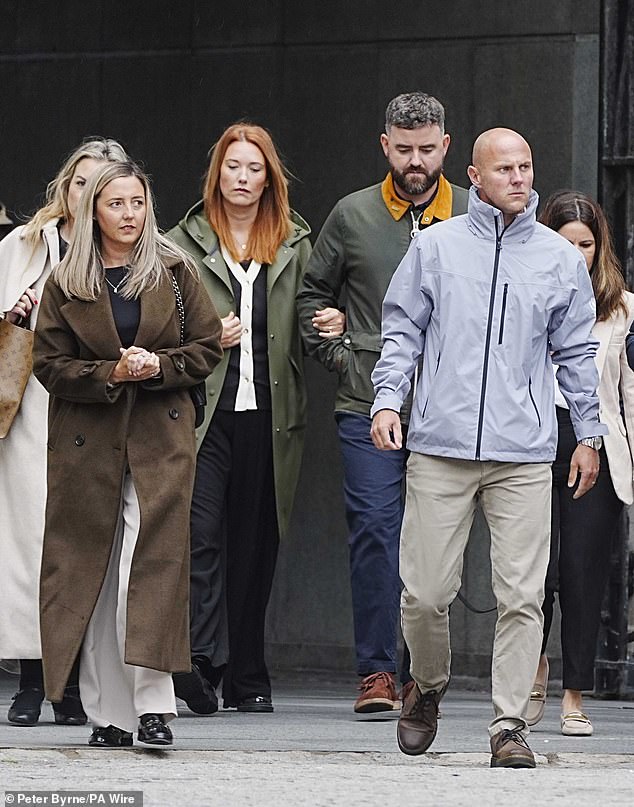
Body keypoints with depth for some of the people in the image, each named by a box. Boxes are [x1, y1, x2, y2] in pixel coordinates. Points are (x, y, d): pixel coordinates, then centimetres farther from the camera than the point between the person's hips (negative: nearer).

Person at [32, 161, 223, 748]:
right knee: (92, 571, 1)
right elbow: (50, 366, 3)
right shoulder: (65, 285, 6)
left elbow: (207, 348, 7)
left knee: (151, 564, -14)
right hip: (87, 441, 1)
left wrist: (158, 366, -11)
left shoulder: (175, 273, 6)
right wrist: (110, 374, -13)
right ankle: (108, 714, 6)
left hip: (160, 439, -1)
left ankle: (154, 705, -15)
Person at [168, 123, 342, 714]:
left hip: (269, 416, 2)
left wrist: (330, 324, -6)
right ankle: (202, 666, -21)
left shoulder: (294, 244, 13)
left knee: (255, 544, 5)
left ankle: (247, 680, 11)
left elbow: (309, 319, 15)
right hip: (205, 413, -2)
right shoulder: (184, 243, 7)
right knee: (202, 536, -14)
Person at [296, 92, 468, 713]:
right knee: (374, 530, -9)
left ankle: (421, 673, 11)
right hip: (368, 405, -1)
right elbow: (313, 293, 16)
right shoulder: (354, 215, 6)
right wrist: (337, 354, 4)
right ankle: (377, 672, -7)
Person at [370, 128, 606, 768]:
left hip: (523, 456, 1)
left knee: (521, 596, -6)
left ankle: (509, 723, 1)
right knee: (425, 593, -1)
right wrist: (388, 400, -3)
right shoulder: (435, 247, 7)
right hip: (440, 449, -1)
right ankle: (428, 687, 27)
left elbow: (577, 352, 16)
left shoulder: (562, 259, 10)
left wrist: (588, 436, 15)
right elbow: (402, 330, 10)